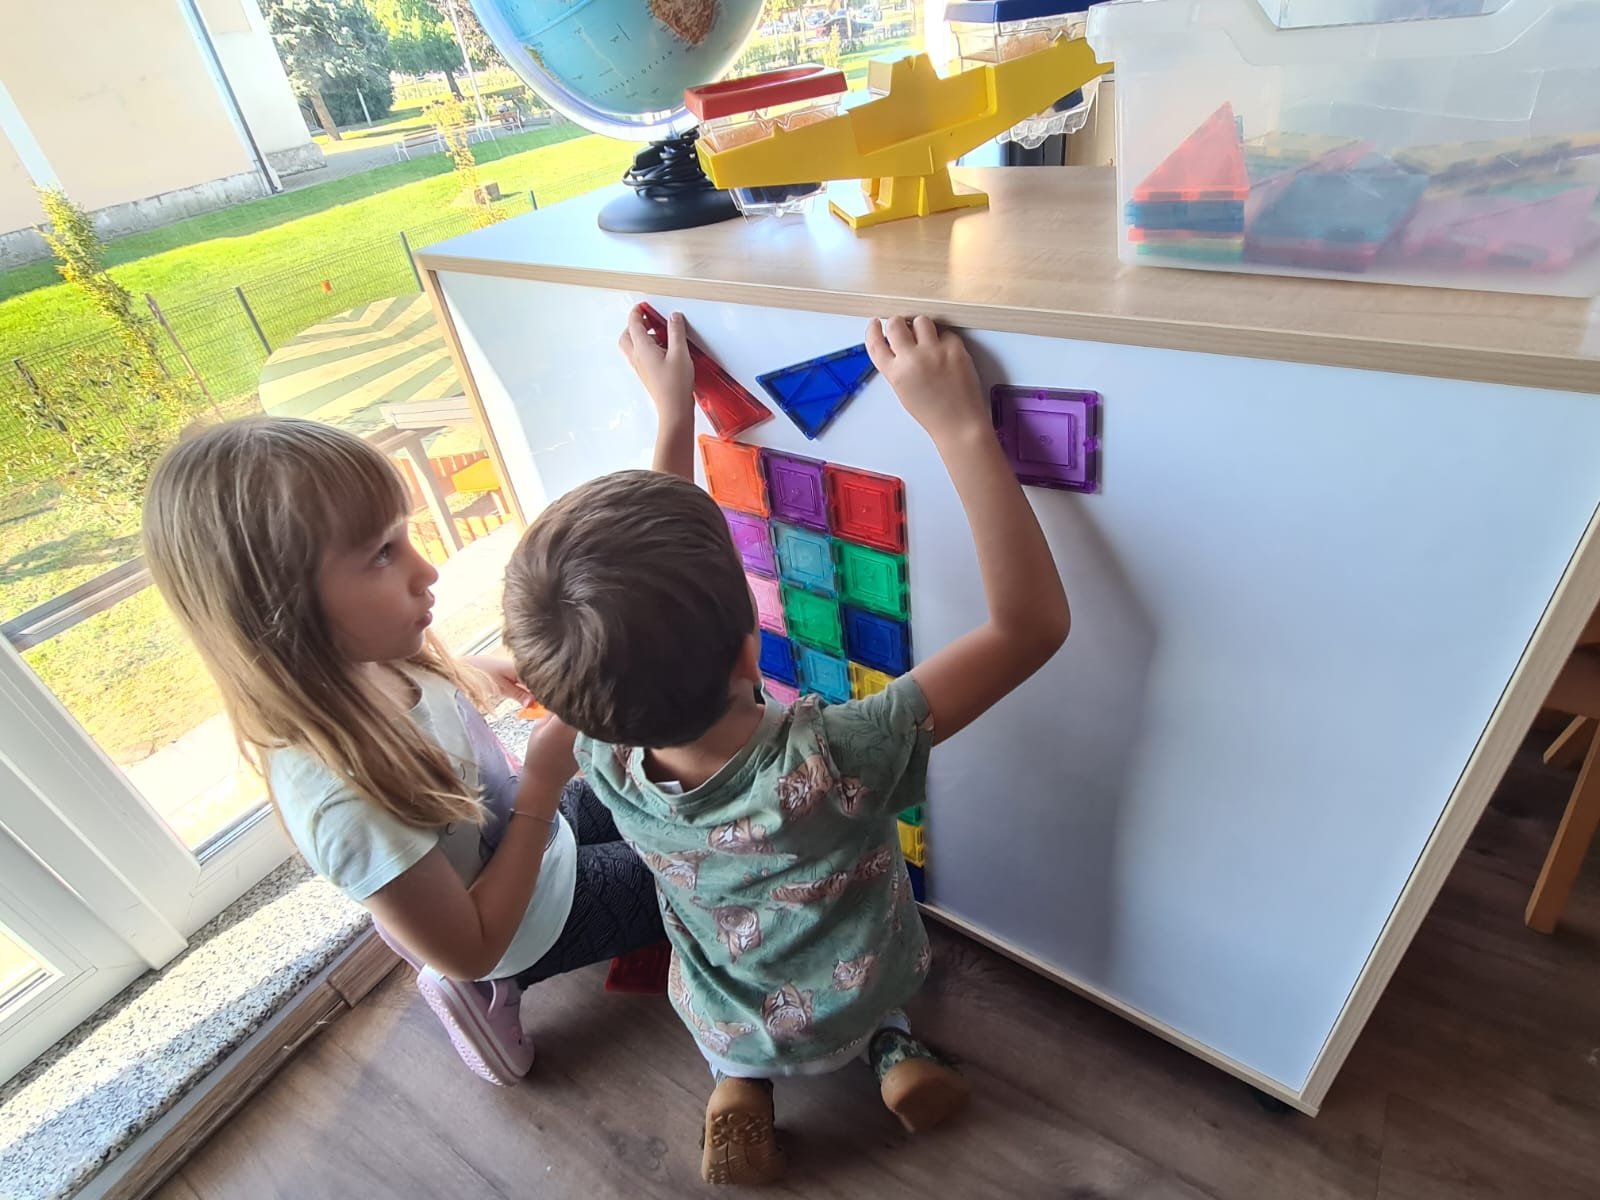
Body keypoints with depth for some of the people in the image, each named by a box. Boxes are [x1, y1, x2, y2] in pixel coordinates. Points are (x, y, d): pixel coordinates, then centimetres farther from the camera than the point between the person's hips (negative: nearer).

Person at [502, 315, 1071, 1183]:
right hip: (853, 1002, -1)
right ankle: (886, 1044, 21)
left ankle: (742, 1078, 16)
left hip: (726, 1023, 1)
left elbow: (638, 634, -16)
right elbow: (1033, 623, -39)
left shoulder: (604, 757, -32)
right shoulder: (833, 763, -45)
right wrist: (960, 425, -41)